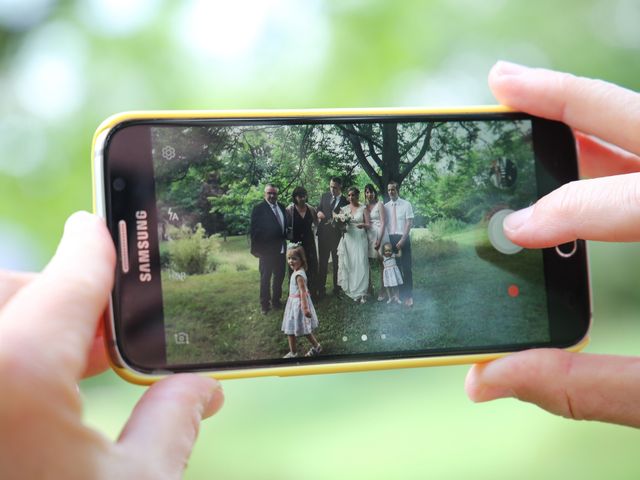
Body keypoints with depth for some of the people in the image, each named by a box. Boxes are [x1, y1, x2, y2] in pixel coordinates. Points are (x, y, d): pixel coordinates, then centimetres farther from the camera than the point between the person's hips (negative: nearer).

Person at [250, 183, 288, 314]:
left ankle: (276, 301, 28)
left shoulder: (281, 207, 7)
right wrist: (255, 248, -14)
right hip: (266, 249, -6)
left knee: (279, 276, 14)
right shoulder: (259, 208, -11)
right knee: (265, 278, 6)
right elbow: (254, 230, -11)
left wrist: (286, 238, 6)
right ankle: (264, 304, 16)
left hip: (280, 248, 6)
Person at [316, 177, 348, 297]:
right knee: (322, 262, 6)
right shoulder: (324, 196, 7)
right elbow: (318, 210, 13)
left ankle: (337, 288, 16)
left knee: (337, 262, 7)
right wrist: (319, 213, -10)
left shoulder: (345, 201, -3)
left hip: (337, 235, -3)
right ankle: (321, 289, 10)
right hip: (323, 233, 3)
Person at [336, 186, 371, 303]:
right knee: (347, 264, -3)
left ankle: (361, 293, -7)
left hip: (360, 239, -2)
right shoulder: (344, 209, 11)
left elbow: (368, 224, 1)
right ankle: (350, 290, 4)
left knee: (360, 264, -9)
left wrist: (363, 225, -21)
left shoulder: (363, 208, 5)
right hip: (347, 239, 3)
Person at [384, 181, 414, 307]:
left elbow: (409, 223, -7)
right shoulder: (386, 206, 6)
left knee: (406, 267, -2)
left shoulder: (406, 205, -3)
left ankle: (408, 296, 3)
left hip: (403, 238, -3)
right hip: (390, 239, 3)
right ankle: (399, 293, 15)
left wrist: (402, 240, -14)